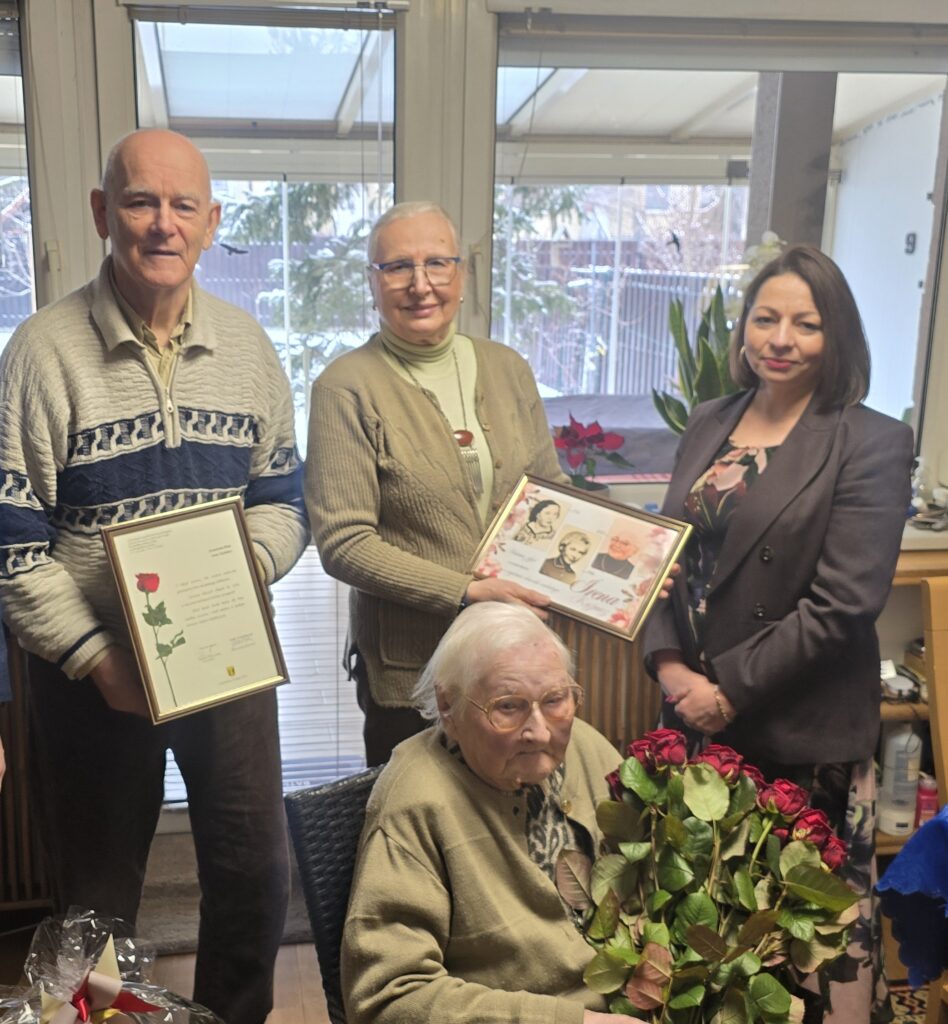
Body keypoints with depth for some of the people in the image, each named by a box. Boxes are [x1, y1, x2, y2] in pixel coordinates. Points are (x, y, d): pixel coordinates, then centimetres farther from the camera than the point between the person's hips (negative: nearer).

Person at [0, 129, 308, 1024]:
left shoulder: (245, 346, 3)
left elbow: (283, 498, 7)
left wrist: (248, 559, -13)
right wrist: (97, 659, -16)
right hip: (91, 670, -3)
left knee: (257, 872, 12)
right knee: (98, 894, 14)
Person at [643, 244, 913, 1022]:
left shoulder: (870, 445, -9)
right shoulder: (710, 424, 8)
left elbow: (842, 604, -15)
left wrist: (729, 688, -14)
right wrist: (668, 662, -5)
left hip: (804, 735, -5)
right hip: (697, 717, 5)